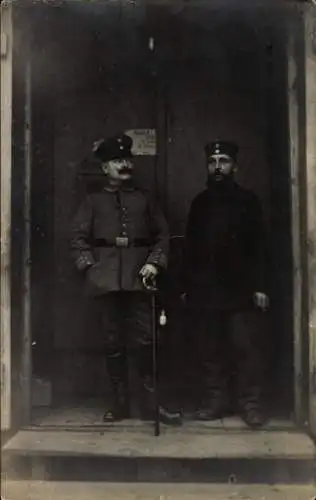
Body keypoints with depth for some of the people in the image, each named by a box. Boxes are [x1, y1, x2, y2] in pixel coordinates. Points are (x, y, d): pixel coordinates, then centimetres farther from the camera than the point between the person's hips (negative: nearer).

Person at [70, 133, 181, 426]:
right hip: (107, 279, 0)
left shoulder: (144, 199, 14)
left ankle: (150, 403, 9)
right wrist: (89, 266, -6)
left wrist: (155, 262, -3)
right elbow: (78, 237, 8)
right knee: (113, 343, 4)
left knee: (144, 341, -2)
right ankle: (119, 403, 15)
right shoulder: (93, 202, 12)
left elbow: (162, 234, 11)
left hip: (138, 278, 0)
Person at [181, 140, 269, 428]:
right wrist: (186, 286, 10)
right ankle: (215, 400, 18)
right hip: (204, 290, 3)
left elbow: (259, 247, 0)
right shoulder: (200, 203, 14)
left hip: (239, 290, -3)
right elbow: (189, 247, 14)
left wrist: (260, 286, -8)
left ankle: (251, 404, 7)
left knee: (246, 348, -4)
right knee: (208, 350, 6)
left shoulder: (247, 200, 5)